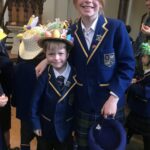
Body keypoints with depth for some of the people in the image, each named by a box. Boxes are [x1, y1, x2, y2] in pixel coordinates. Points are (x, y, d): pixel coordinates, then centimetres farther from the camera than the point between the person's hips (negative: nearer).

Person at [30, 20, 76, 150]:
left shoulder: (76, 75, -15)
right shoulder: (45, 75, -18)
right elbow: (35, 101, -11)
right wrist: (36, 124, -7)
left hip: (66, 127, 0)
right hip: (45, 126, 0)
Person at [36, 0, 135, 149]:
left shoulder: (117, 27, -11)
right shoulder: (72, 31, -1)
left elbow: (127, 65, -10)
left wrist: (114, 96, -16)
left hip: (110, 104, -2)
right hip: (82, 106, 2)